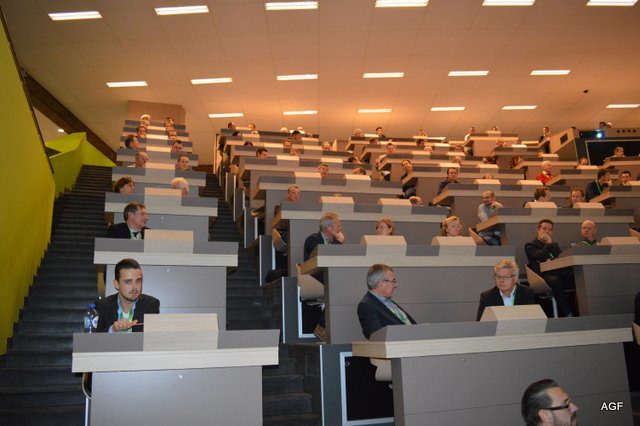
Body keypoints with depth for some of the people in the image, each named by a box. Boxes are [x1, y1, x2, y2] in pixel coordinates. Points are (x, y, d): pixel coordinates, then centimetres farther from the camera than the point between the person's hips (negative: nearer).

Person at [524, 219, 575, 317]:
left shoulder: (554, 245, 33)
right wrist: (548, 243, 4)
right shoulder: (530, 245, 14)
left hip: (559, 273, 5)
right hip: (544, 275, -5)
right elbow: (542, 257, -7)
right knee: (555, 280, -39)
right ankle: (567, 314, -39)